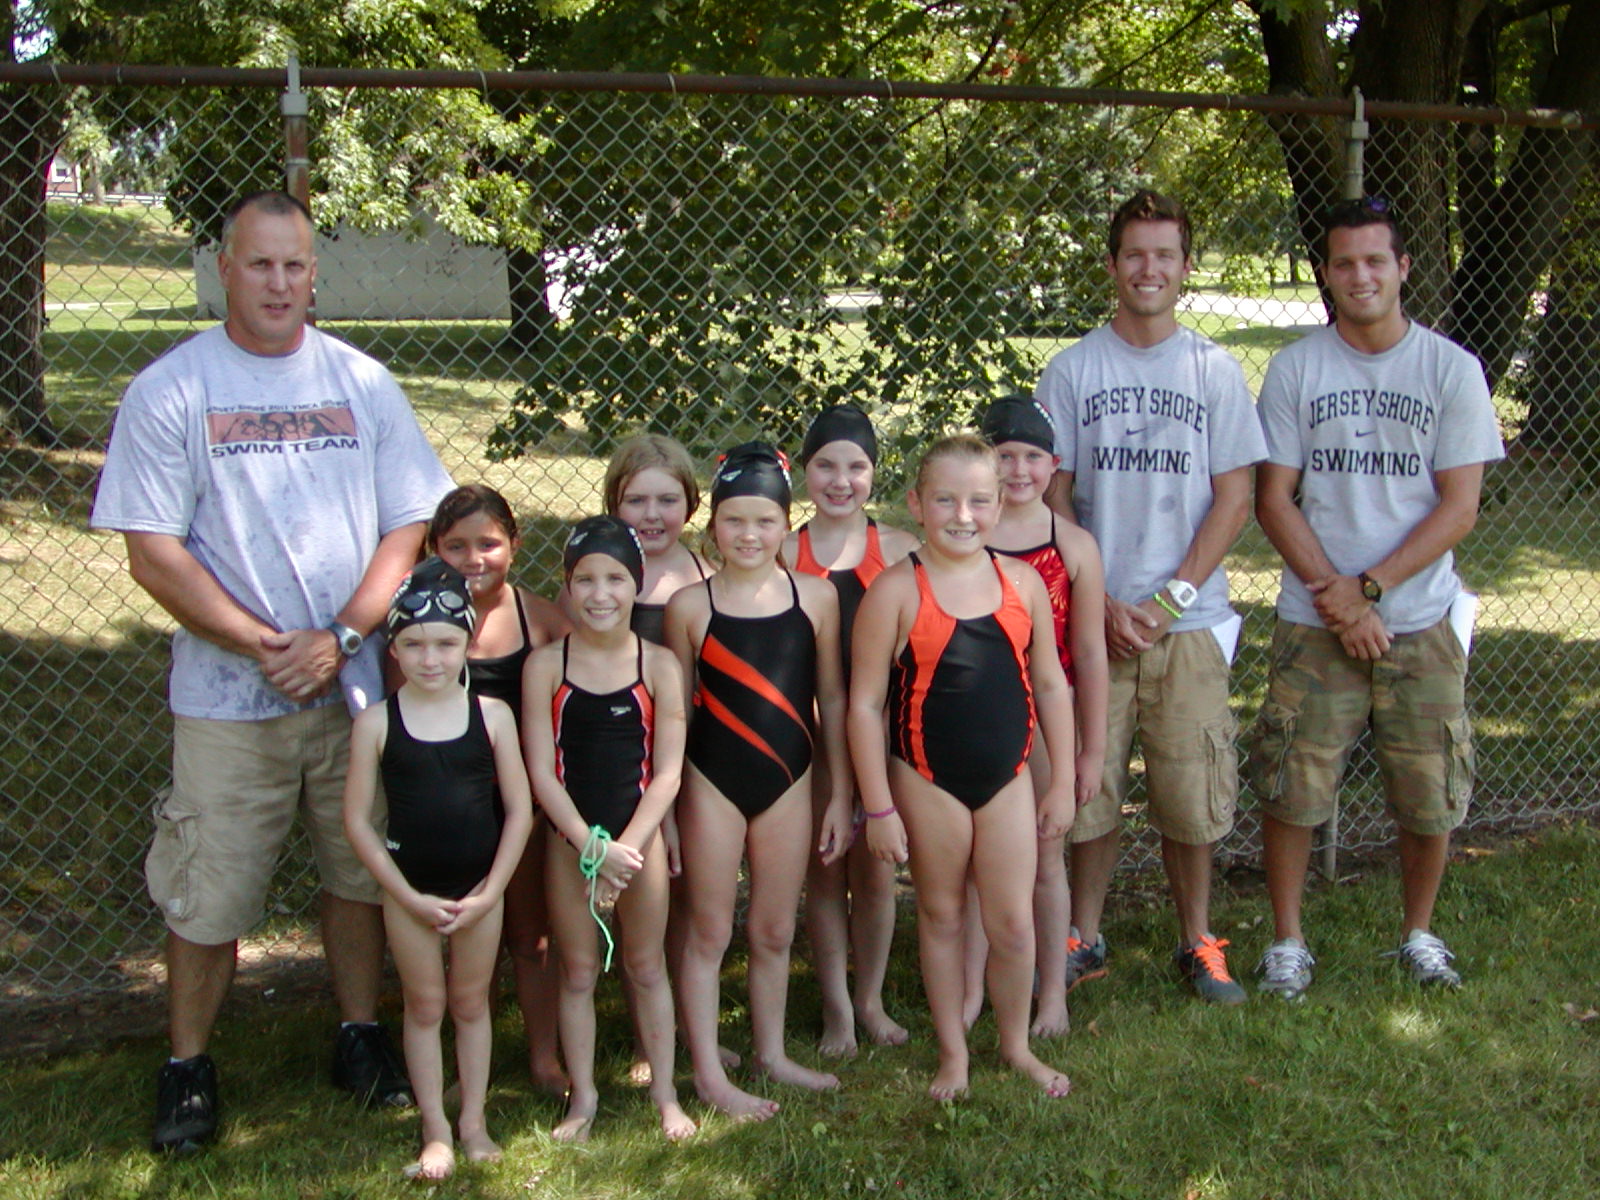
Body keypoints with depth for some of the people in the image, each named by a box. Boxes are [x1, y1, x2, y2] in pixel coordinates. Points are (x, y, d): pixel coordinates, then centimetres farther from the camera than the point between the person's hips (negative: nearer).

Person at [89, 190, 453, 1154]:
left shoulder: (363, 383, 6)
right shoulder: (170, 390, -3)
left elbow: (408, 529, 3)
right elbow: (153, 552, -7)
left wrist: (339, 640, -11)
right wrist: (264, 643, -14)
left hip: (358, 686, 3)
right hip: (228, 700, -2)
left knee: (363, 868, 13)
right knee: (207, 892, 3)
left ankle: (362, 1035, 30)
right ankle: (188, 1067, 21)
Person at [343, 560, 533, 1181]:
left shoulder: (492, 715, -7)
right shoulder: (376, 723, -9)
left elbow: (519, 809, -3)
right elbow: (358, 819, -6)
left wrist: (489, 892, -7)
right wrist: (409, 896, -9)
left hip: (479, 888, 1)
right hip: (409, 890, 0)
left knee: (471, 1001, 13)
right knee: (424, 1004, 11)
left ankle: (474, 1121, 27)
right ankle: (435, 1129, 23)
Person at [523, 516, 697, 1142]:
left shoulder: (658, 664, -4)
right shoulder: (546, 664, -5)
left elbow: (667, 771, -5)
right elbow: (541, 771, -7)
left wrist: (626, 846, -14)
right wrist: (591, 845, -14)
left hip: (639, 835, 0)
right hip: (570, 836, 0)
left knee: (647, 967, 11)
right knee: (578, 971, 10)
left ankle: (665, 1094, 24)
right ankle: (582, 1097, 23)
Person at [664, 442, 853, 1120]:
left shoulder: (815, 598, -2)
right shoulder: (690, 605, -6)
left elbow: (832, 701, 4)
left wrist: (841, 796, 5)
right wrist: (666, 802, 0)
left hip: (788, 782, 2)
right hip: (712, 783, -2)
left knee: (775, 930, 14)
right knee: (710, 931, 7)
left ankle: (771, 1053, 32)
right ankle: (708, 1074, 18)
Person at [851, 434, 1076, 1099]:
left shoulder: (1022, 582, -1)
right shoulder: (897, 591, -13)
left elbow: (1051, 684, 7)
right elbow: (864, 703, -11)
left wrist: (1062, 782, 7)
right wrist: (879, 807, -11)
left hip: (1006, 777, 2)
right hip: (927, 781, -2)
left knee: (1013, 924, 6)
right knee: (941, 918, 13)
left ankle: (1016, 1045, 29)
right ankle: (953, 1052, 29)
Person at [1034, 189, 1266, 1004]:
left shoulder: (1215, 372, 4)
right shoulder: (1072, 371, 4)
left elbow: (1234, 499, 1)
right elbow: (1052, 500, 3)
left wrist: (1171, 599, -8)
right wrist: (1100, 603, -7)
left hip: (1189, 622, 0)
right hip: (1093, 619, 0)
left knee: (1191, 794, 4)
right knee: (1087, 787, 5)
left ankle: (1197, 941, 21)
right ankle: (1084, 939, 21)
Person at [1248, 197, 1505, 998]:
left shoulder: (1451, 369, 1)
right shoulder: (1295, 369, 1)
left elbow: (1459, 509, -3)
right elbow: (1273, 498, -1)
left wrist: (1369, 587, -13)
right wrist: (1335, 597, -12)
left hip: (1421, 622, 1)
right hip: (1315, 623, 0)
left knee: (1431, 795, 7)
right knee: (1290, 786, 0)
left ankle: (1418, 933, 29)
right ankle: (1287, 940, 18)